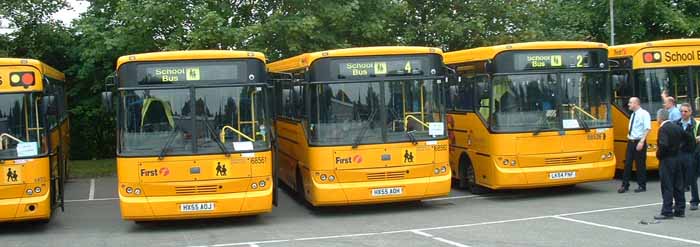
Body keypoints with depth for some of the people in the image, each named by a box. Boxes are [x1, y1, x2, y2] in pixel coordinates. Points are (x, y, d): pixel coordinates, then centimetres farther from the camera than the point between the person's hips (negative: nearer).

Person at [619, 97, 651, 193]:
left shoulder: (644, 114, -9)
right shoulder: (633, 114, 14)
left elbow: (647, 129, -16)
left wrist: (641, 142, -22)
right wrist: (629, 134, 12)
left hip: (639, 142, -7)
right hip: (631, 142, 7)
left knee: (640, 165, 2)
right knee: (627, 164, 5)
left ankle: (642, 186, 12)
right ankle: (625, 185, 9)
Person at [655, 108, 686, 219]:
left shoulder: (663, 129, -16)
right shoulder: (677, 127, 8)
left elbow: (663, 145, -28)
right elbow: (686, 141, 15)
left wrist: (659, 155, -13)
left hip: (667, 160, -8)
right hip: (677, 159, 8)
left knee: (667, 187, -4)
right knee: (678, 185, 13)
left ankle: (667, 212, -4)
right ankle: (680, 210, 19)